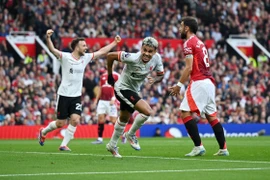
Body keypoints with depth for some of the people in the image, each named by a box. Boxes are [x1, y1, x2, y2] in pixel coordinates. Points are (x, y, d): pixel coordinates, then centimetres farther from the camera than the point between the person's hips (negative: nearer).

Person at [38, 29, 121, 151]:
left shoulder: (86, 58, 6)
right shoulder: (65, 57, -11)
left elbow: (102, 51, 15)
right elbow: (52, 49, -27)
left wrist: (115, 42, 16)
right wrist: (48, 38, -44)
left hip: (76, 96, 5)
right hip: (64, 95, -5)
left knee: (75, 120, -12)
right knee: (60, 123, 1)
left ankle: (64, 145, 0)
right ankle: (43, 132, 30)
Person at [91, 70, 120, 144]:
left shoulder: (116, 76, -3)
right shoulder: (103, 76, 16)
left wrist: (113, 98, -19)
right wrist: (96, 99, 17)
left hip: (111, 101, -6)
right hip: (102, 100, 6)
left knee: (113, 120, -5)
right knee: (100, 119, 0)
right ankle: (100, 138, 4)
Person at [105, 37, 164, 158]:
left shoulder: (157, 58, -14)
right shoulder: (133, 58, -31)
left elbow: (160, 75, 0)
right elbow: (110, 56, -24)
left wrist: (154, 79, -24)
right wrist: (110, 76, -12)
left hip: (133, 91, 8)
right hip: (123, 88, -8)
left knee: (124, 119, 25)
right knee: (147, 111, -21)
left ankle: (112, 145, 46)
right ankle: (131, 134, 3)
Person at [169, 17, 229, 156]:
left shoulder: (189, 43, -6)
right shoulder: (200, 43, 22)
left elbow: (189, 68, -14)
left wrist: (179, 85, -9)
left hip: (199, 82, -9)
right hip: (209, 82, 9)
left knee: (185, 112, -9)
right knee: (211, 116, 12)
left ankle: (198, 146, -15)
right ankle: (223, 149, 11)